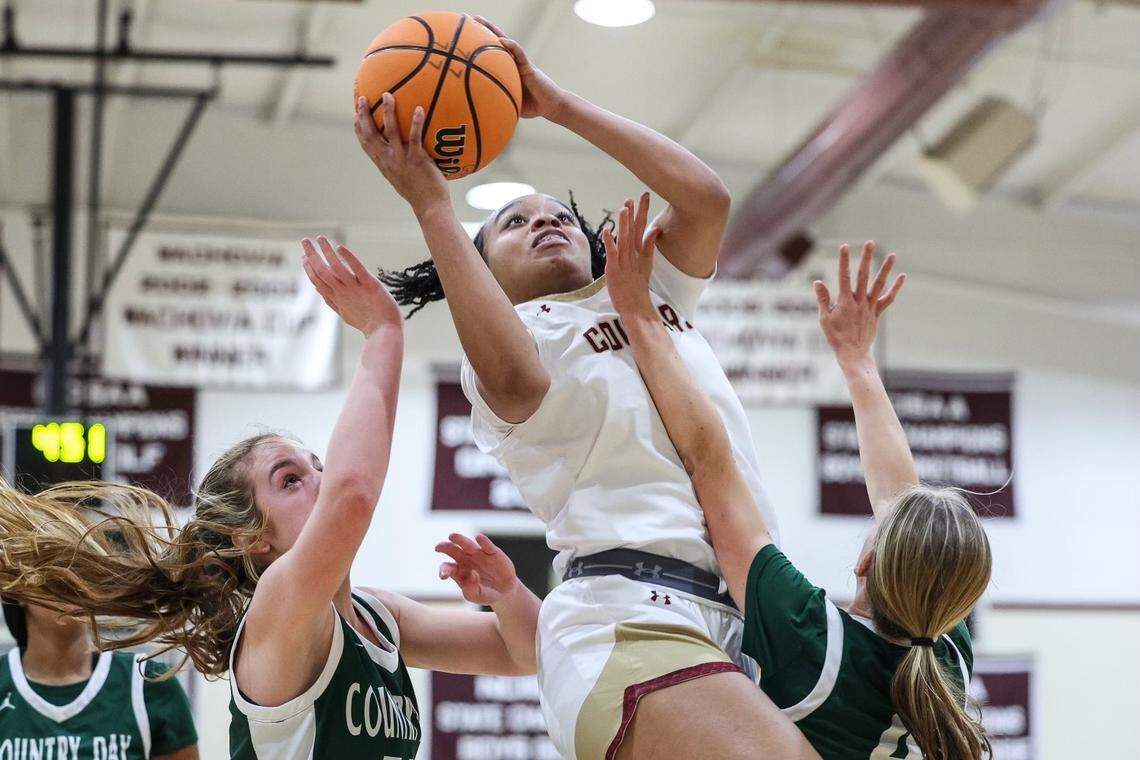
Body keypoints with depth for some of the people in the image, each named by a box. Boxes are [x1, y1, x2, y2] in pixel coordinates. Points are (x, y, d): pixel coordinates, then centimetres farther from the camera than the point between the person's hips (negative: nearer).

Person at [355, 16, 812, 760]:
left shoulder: (651, 290, 28)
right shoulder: (496, 341, 10)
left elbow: (706, 199, 9)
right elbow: (518, 377, -16)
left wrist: (560, 103, 11)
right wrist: (431, 205, -10)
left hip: (745, 619, 7)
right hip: (630, 618, -7)